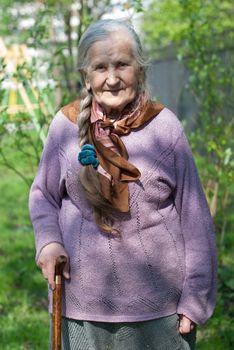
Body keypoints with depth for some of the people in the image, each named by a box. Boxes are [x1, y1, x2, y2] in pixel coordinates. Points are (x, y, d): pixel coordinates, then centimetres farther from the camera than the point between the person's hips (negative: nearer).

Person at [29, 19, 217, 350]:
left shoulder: (164, 125, -7)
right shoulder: (66, 124, -4)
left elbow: (194, 216, -3)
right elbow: (44, 195, 10)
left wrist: (195, 298, -3)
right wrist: (48, 240, -9)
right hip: (84, 301, 1)